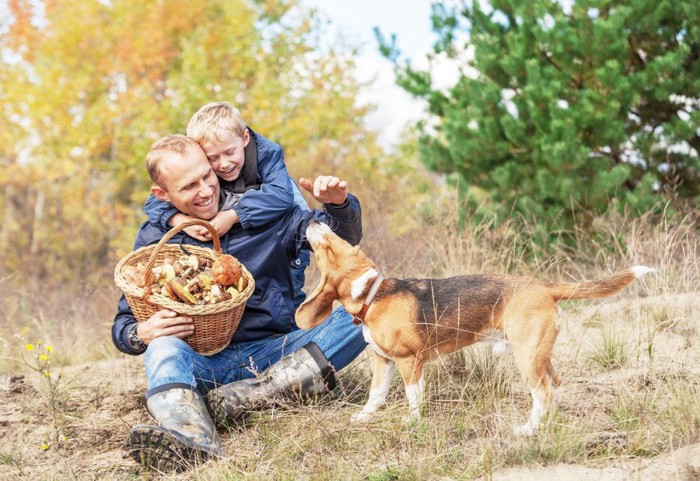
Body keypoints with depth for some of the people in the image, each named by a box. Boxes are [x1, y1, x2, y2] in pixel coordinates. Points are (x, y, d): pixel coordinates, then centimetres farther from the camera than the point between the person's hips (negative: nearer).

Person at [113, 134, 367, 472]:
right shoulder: (154, 239, 7)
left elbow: (343, 239, 8)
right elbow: (122, 325, 9)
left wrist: (339, 206, -16)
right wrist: (142, 334, -16)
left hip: (272, 354, 1)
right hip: (203, 363, 0)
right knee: (164, 348, -33)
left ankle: (242, 396, -35)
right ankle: (193, 441, -65)